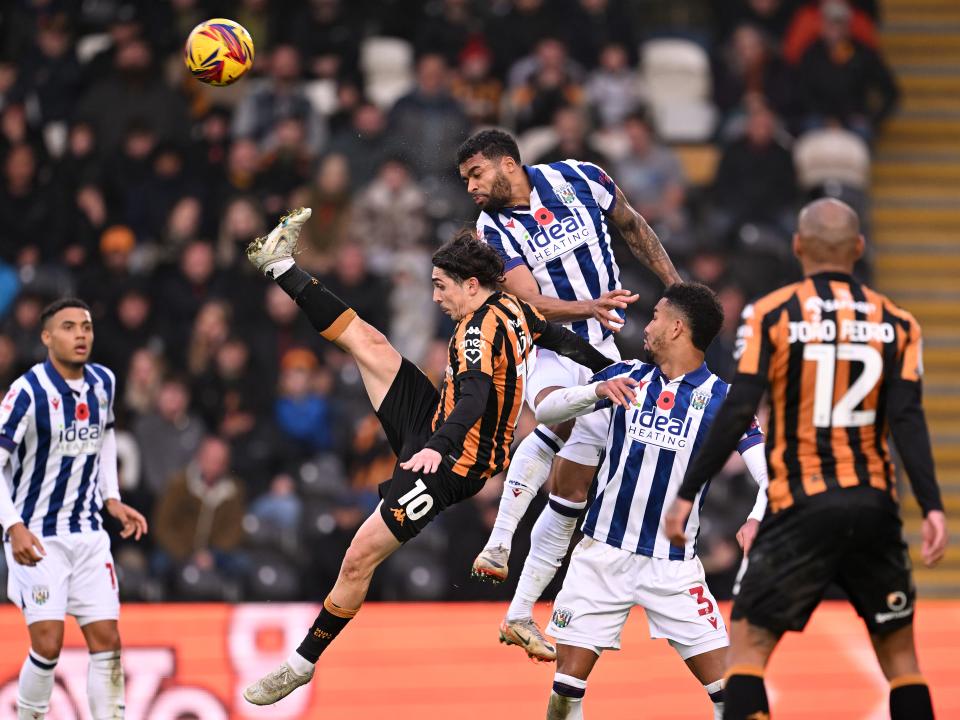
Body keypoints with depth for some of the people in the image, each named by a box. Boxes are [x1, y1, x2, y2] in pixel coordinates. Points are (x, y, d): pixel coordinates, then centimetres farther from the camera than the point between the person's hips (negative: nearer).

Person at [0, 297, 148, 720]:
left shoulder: (103, 383, 2)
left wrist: (111, 498, 12)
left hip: (89, 532, 6)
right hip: (36, 537, -6)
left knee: (106, 641, 1)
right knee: (48, 644, -12)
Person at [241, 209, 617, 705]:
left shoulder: (480, 330, -25)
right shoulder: (512, 308, 2)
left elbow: (474, 398, -40)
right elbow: (561, 339, 16)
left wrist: (439, 448, -55)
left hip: (448, 466, -9)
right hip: (434, 431, 9)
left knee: (359, 558, -10)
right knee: (368, 342, 6)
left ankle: (303, 663, 1)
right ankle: (281, 267, 19)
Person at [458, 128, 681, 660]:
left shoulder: (579, 179, -7)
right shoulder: (493, 229, -11)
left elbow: (631, 226, 10)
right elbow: (531, 304, -20)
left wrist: (677, 287, 7)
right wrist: (589, 307, -36)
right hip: (541, 349, -3)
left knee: (572, 482, 1)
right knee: (559, 415, -37)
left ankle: (520, 615, 6)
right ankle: (499, 544, -35)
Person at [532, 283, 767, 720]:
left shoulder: (721, 399, -4)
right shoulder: (626, 377, 5)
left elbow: (771, 474, -11)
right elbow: (545, 412, -1)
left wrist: (758, 519, -32)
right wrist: (598, 391, -20)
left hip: (672, 565, -2)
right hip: (603, 553, 2)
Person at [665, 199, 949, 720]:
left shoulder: (770, 315, -2)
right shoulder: (896, 323, 5)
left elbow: (736, 415, -7)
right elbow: (908, 420, -5)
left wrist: (687, 494, -2)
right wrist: (932, 507, -8)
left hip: (800, 508, -3)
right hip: (874, 507, 3)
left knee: (747, 646, 1)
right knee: (899, 652, 14)